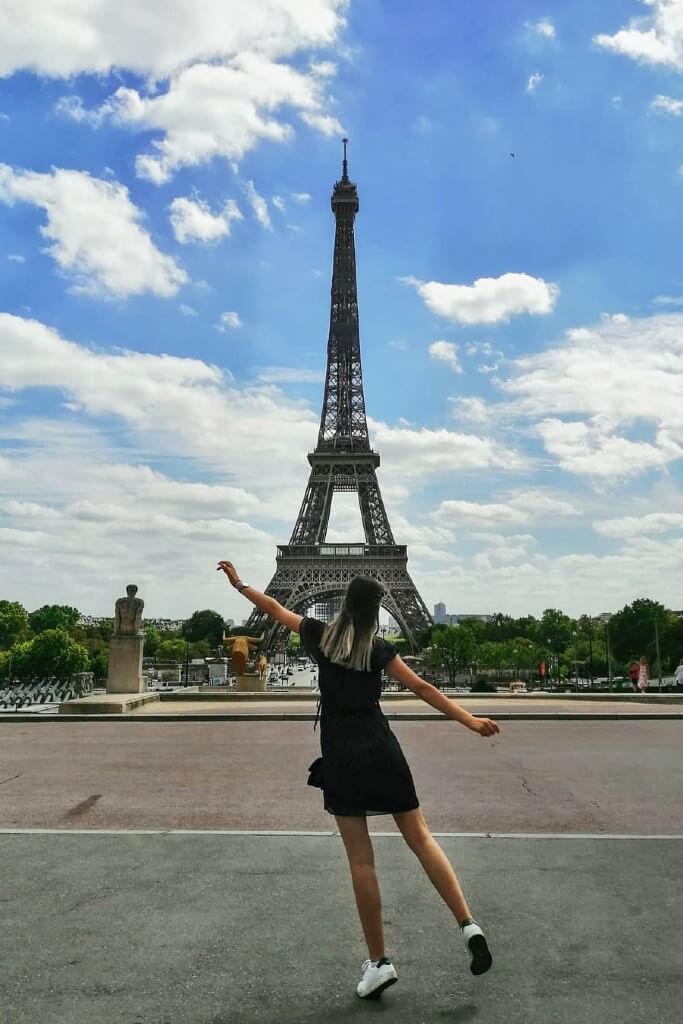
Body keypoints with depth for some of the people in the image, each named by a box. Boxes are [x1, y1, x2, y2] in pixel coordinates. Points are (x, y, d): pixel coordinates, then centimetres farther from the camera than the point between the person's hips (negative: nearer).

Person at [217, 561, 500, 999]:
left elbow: (273, 608, 15)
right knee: (421, 837, 8)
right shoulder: (379, 649, -3)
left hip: (340, 758, 0)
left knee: (360, 858, 3)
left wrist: (238, 582, 29)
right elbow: (422, 688, -9)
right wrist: (471, 721, -8)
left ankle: (379, 961, 7)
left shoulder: (320, 634, 2)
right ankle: (469, 925, 0)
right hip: (381, 751, 0)